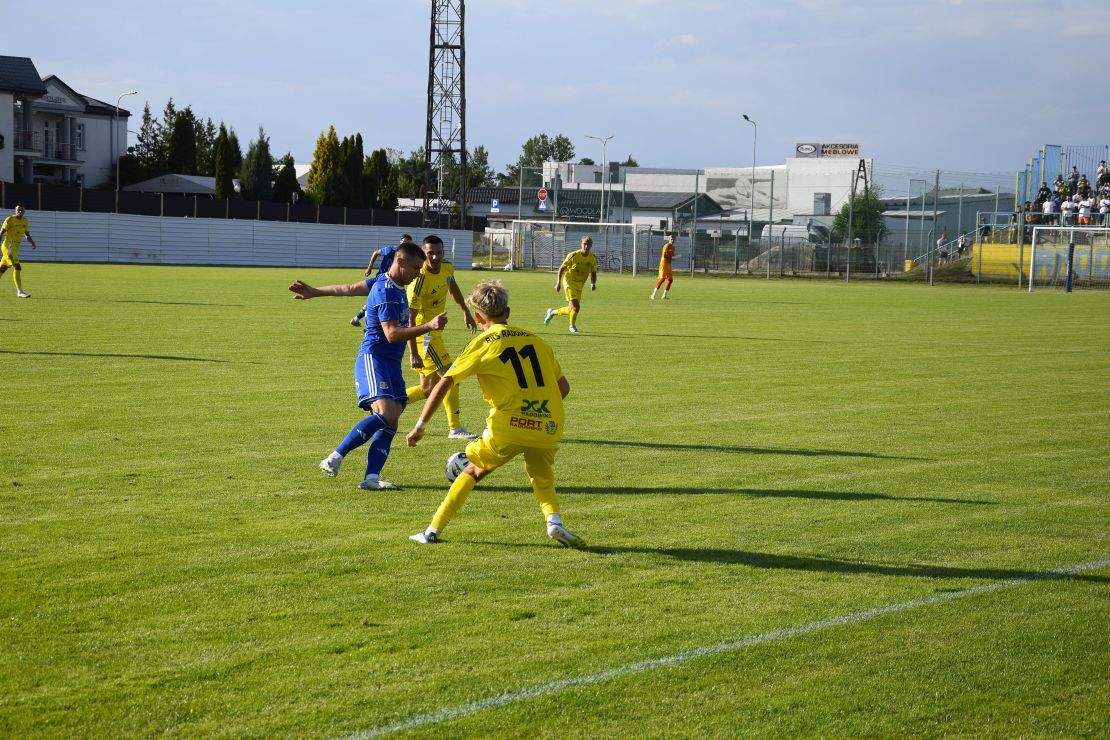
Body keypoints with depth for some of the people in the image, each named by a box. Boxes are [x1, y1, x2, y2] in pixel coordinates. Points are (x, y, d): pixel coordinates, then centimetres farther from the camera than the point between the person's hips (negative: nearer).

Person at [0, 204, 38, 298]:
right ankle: (20, 291, -14)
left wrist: (33, 243, 0)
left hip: (15, 248, 7)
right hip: (8, 247, -7)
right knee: (17, 267, -15)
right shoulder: (10, 220, -11)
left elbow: (27, 234, 18)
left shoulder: (25, 221, 10)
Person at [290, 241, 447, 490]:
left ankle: (372, 477, -10)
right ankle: (335, 458, -19)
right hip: (374, 359, -10)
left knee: (391, 422, -4)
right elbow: (392, 334, -21)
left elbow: (348, 289, 26)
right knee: (386, 413, -26)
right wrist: (429, 326, -23)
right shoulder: (386, 292, -15)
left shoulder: (385, 282, 16)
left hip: (392, 364, 10)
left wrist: (314, 292, 36)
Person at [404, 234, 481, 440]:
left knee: (428, 388, 12)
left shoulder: (447, 268, -3)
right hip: (423, 333, -8)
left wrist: (466, 312, 24)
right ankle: (455, 429, -4)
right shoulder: (420, 280, -26)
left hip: (434, 332, 8)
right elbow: (410, 318, -27)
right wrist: (413, 353, -32)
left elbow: (453, 288, 22)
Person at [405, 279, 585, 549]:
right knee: (542, 479, 25)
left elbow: (443, 384, 1)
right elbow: (564, 387, 18)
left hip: (508, 427, -3)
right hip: (548, 427, 3)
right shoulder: (535, 340, 16)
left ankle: (434, 530, 17)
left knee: (473, 471, 19)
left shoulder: (483, 343, 5)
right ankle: (554, 521, -3)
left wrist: (420, 426, 6)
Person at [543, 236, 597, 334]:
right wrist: (558, 282, -14)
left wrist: (593, 284, -12)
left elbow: (593, 274, 8)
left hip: (580, 285, 5)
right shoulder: (573, 255, -13)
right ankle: (572, 326, 7)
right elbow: (562, 268, -5)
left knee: (571, 310, 6)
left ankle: (553, 312, 32)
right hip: (570, 282, -5)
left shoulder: (593, 258, 0)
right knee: (575, 306, -18)